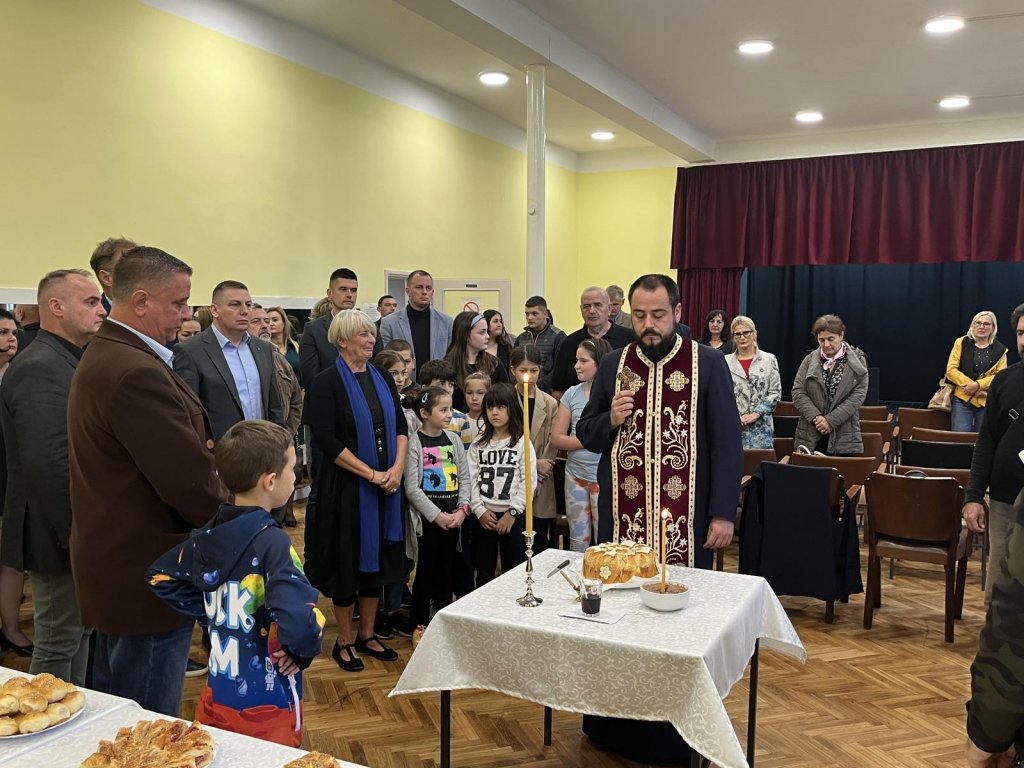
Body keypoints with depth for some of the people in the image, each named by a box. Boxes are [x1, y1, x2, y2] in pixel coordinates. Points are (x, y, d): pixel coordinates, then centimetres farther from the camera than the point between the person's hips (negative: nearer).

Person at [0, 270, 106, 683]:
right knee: (59, 644, 4)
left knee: (79, 634, 20)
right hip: (59, 538, -10)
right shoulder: (39, 369, -20)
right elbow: (48, 463, -27)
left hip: (77, 531, 10)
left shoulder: (70, 362, 11)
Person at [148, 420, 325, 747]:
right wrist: (304, 652, -15)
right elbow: (300, 624, -36)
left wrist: (211, 611, 9)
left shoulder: (209, 534, -3)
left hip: (216, 696, 6)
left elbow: (160, 578, 11)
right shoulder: (271, 542, -25)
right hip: (266, 708, -6)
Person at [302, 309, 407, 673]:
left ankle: (367, 635, 28)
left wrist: (397, 468, -9)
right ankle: (344, 640, 21)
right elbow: (325, 440, -17)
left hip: (386, 485, 5)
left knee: (378, 557, 12)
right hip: (346, 487, -5)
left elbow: (401, 426, 7)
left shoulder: (383, 379, 7)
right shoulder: (327, 383, -10)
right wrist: (371, 474, -18)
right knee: (348, 559, 5)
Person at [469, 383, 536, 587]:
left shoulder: (522, 443, -3)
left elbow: (528, 481, -8)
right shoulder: (479, 444, 7)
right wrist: (479, 510, -7)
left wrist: (512, 512, -12)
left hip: (513, 516, -3)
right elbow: (472, 479, 3)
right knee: (484, 573, 10)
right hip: (484, 516, 3)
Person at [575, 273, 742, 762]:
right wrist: (610, 419, -10)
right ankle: (615, 724, 30)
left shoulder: (708, 364, -3)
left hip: (685, 520, -2)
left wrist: (723, 513, -8)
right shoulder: (612, 365, 6)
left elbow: (728, 443, -4)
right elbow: (585, 434, 11)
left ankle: (677, 736, 27)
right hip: (621, 520, 3)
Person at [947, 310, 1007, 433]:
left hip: (988, 402, 1)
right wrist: (969, 385, -15)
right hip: (962, 399, -1)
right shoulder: (961, 343, 5)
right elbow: (951, 370, -2)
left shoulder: (1000, 349, 7)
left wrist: (978, 385, -17)